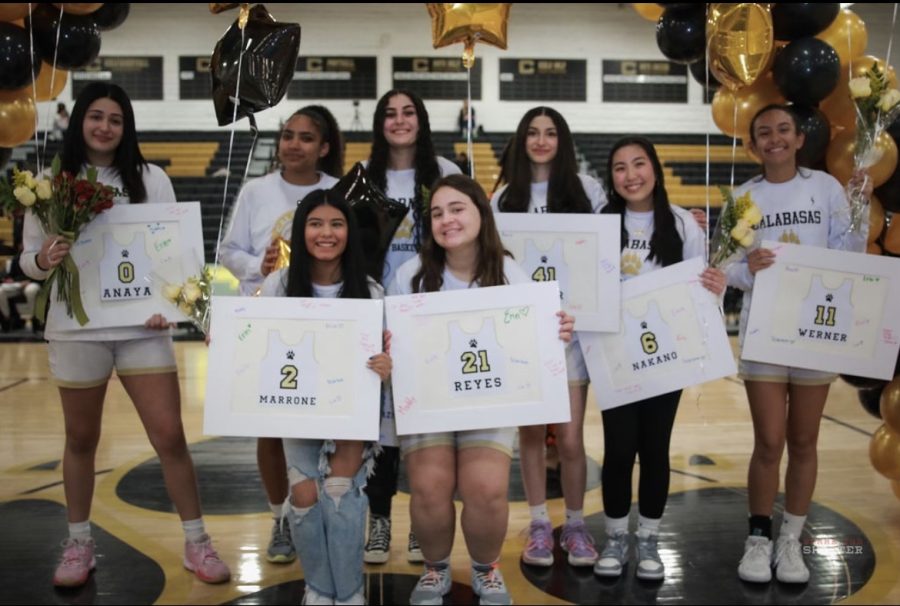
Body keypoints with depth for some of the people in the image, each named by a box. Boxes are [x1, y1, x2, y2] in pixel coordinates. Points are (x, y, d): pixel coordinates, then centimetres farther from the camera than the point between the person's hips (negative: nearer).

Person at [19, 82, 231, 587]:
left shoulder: (151, 179, 3)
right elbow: (29, 258, 5)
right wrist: (44, 261, -18)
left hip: (142, 327, 0)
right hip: (76, 329, 1)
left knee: (170, 436, 0)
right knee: (81, 439, 13)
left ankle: (197, 543, 13)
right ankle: (79, 544, 30)